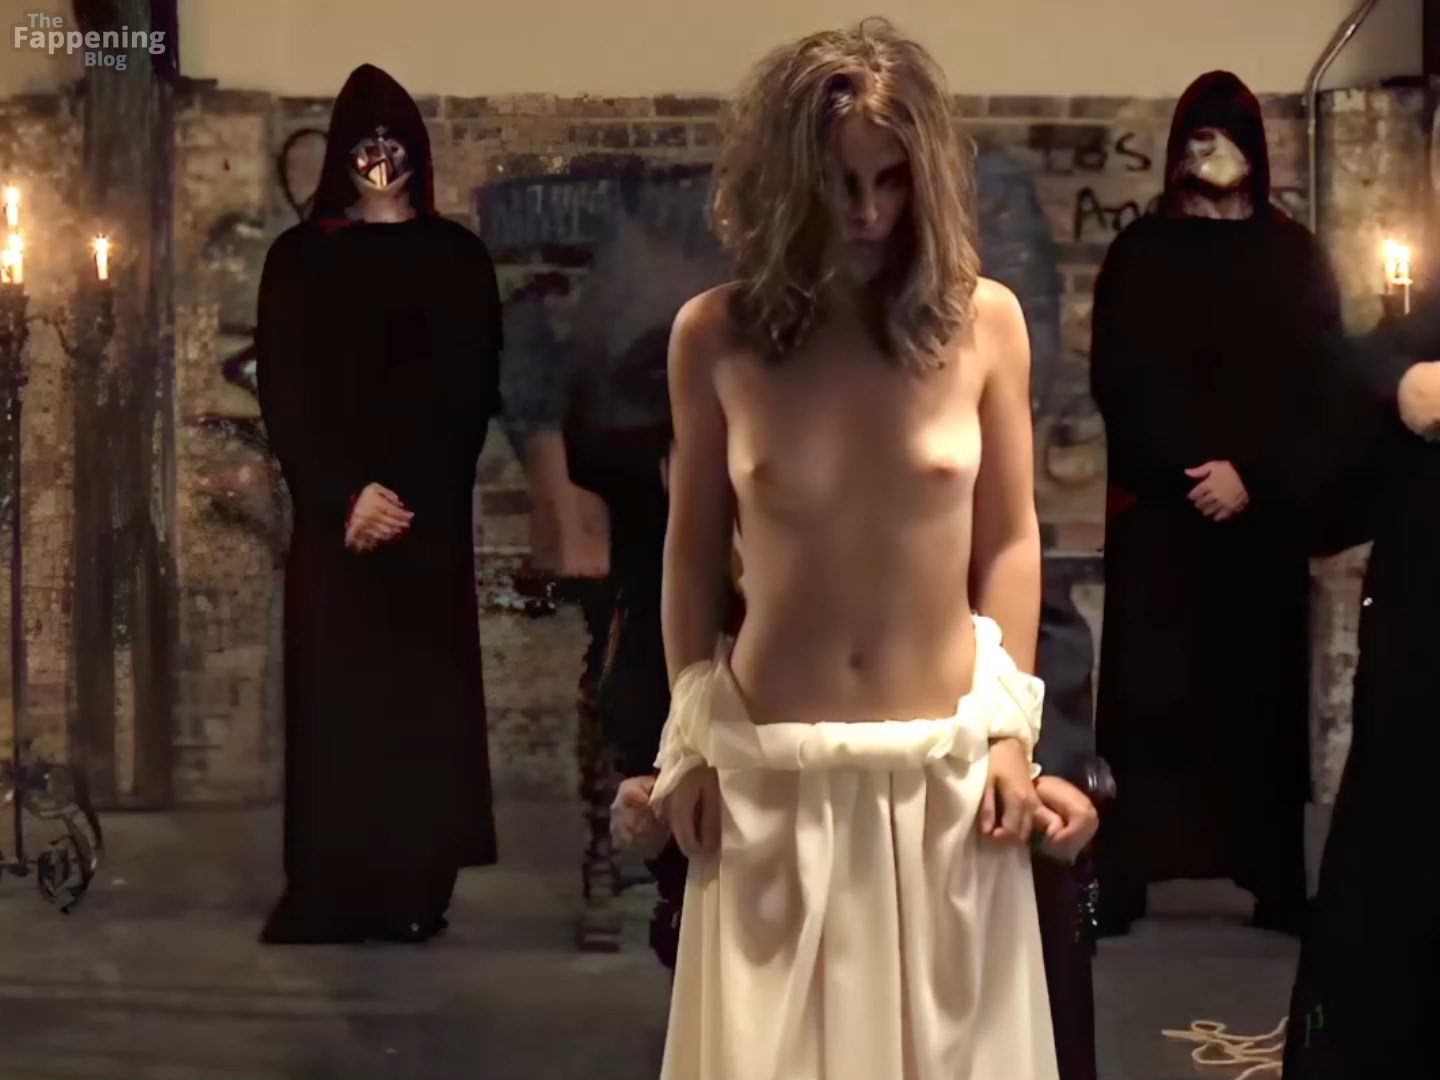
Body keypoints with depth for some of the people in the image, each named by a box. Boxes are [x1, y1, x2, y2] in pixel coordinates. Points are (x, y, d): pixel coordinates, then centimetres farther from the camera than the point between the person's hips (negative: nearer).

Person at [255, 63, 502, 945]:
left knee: (423, 691, 0)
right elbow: (284, 395, 0)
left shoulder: (459, 257, 9)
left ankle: (415, 891, 6)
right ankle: (330, 893, 3)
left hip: (433, 515, 1)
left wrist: (405, 494, -10)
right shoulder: (299, 258, 7)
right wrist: (345, 494, -13)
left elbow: (473, 393, 3)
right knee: (337, 691, -2)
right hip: (333, 511, -1)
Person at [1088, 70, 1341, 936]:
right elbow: (1119, 382, -3)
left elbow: (1325, 385, 2)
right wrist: (1193, 471, -16)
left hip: (1269, 511, 1)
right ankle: (1122, 883, 1)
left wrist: (1253, 474, -13)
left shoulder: (1296, 256, 8)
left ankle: (1279, 886, 10)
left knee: (1266, 694, 2)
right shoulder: (1139, 253, 5)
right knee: (1151, 696, -4)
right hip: (1161, 510, -1)